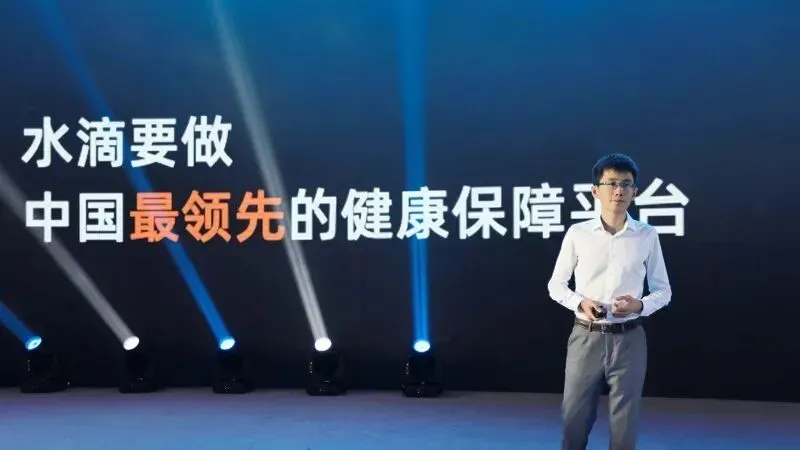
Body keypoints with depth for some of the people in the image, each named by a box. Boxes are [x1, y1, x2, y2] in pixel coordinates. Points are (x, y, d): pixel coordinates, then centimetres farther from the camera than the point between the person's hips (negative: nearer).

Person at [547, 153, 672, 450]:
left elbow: (663, 290, 7)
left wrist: (640, 306, -14)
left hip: (628, 339, 0)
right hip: (586, 337, 0)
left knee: (625, 422, 6)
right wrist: (580, 303, -13)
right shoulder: (577, 233, -1)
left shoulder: (647, 236, 0)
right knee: (574, 417, 6)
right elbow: (556, 285, 7)